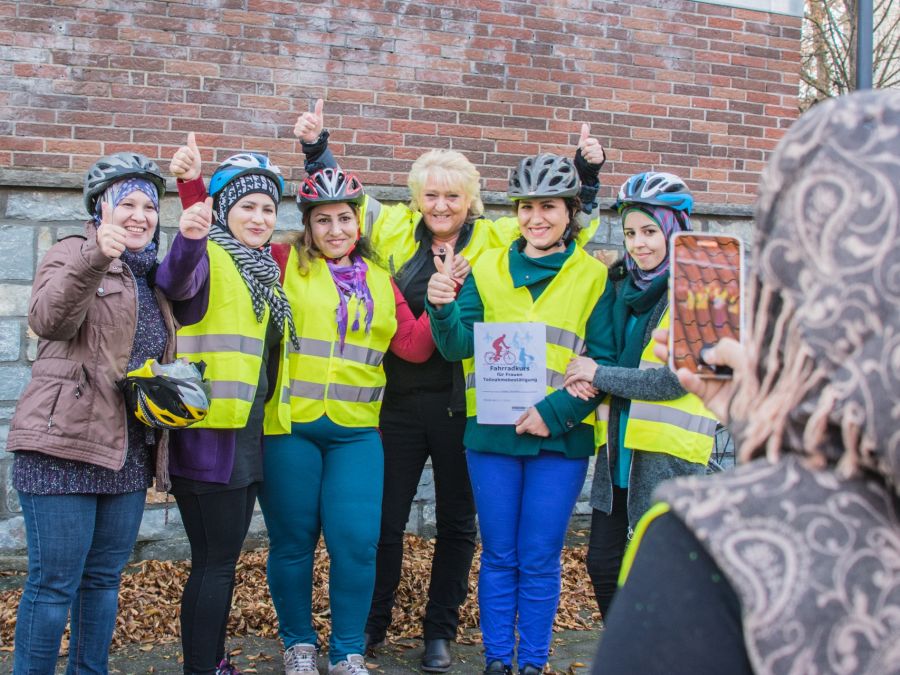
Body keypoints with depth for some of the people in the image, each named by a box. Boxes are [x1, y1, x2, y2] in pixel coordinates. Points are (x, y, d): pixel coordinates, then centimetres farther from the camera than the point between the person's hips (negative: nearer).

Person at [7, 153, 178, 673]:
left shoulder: (153, 276, 18)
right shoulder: (72, 254, -2)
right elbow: (48, 321, -22)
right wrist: (94, 260, -37)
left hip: (129, 450, 7)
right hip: (66, 443, -7)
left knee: (104, 577, 14)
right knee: (55, 582, -3)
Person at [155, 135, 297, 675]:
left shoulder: (265, 269, 15)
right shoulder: (209, 259, -9)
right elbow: (176, 282, -34)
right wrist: (189, 237, -53)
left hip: (248, 434, 8)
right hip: (209, 433, -8)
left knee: (217, 559, 16)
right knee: (217, 561, -4)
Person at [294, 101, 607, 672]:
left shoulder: (496, 241, -1)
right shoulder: (395, 230, 2)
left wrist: (588, 171, -9)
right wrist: (317, 147, 1)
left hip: (465, 404, 0)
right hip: (400, 401, 0)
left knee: (457, 523, 12)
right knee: (386, 519, 11)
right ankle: (372, 623, 30)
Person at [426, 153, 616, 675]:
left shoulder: (593, 277, 0)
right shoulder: (488, 269, 7)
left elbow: (603, 363, -5)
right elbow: (459, 346, -1)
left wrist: (555, 412, -17)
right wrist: (443, 308, -21)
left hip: (561, 437, -2)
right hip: (492, 432, 2)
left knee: (540, 560, 6)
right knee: (499, 556, 10)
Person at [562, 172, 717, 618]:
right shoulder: (625, 284, 11)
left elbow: (677, 378, -16)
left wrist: (600, 375, -12)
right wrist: (586, 377, -5)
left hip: (670, 451, -6)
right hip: (619, 444, 6)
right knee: (602, 563, 9)